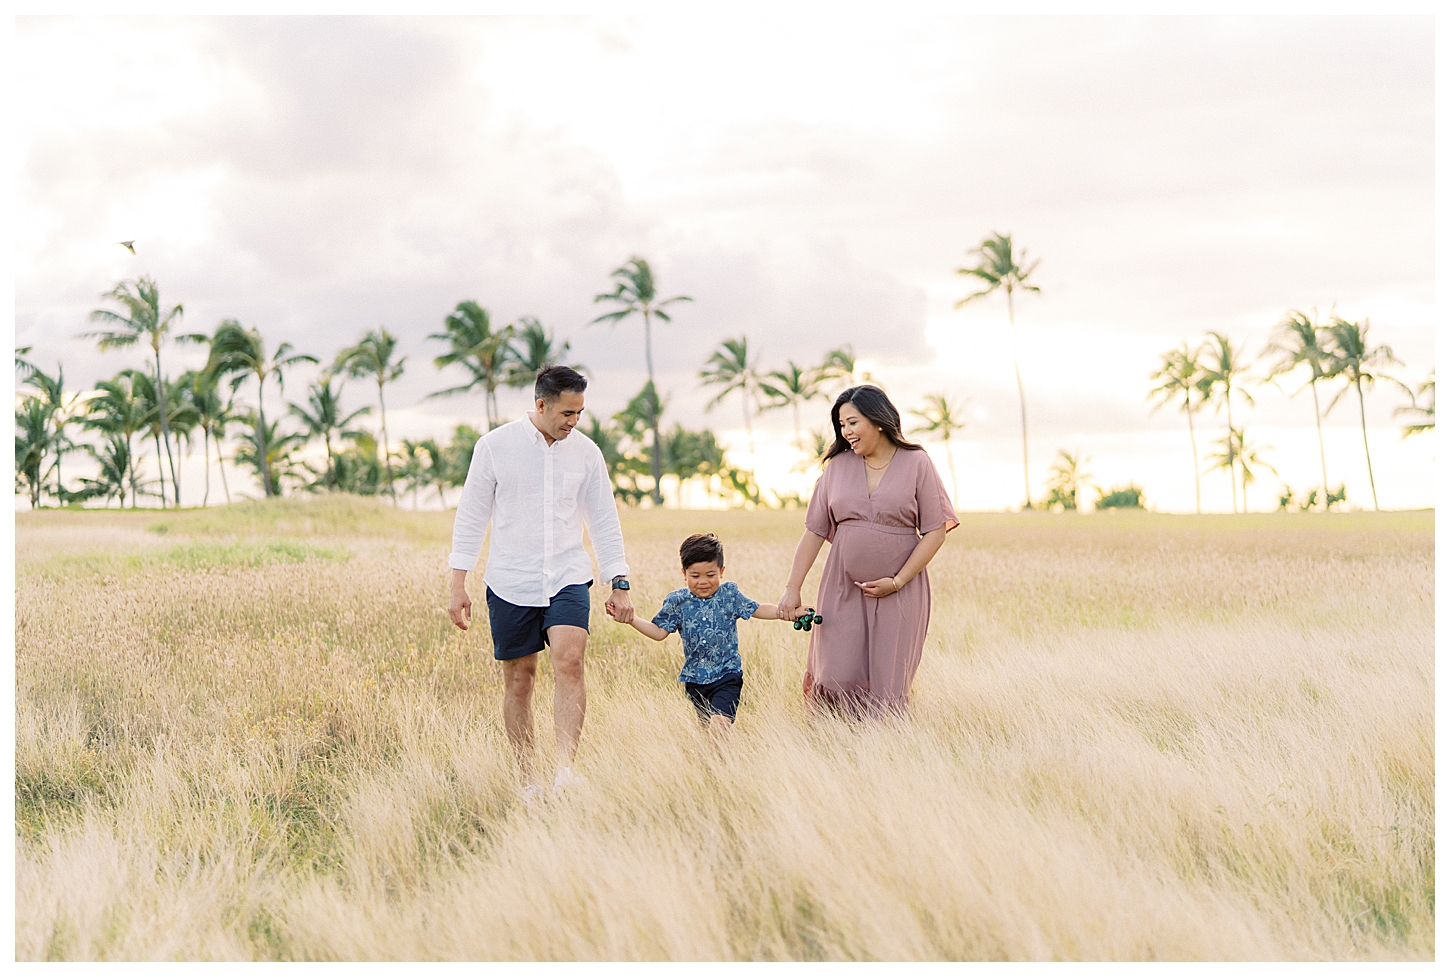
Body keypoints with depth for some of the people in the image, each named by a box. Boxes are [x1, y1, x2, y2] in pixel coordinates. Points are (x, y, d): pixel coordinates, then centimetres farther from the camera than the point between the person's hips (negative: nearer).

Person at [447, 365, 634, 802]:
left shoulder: (586, 452, 4)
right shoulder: (495, 446, -3)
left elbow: (604, 520, 11)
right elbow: (471, 516, 1)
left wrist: (619, 584, 8)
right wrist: (458, 584, -2)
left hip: (567, 578, 1)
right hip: (510, 582, -1)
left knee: (569, 660, -21)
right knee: (519, 679, 5)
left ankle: (566, 770, -24)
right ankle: (527, 780, 16)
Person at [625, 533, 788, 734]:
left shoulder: (729, 594, -1)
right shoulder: (676, 601, 1)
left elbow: (757, 610, 8)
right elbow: (659, 632, 5)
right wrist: (631, 619, -5)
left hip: (727, 675, -3)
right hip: (694, 679, 3)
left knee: (719, 722, -22)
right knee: (708, 727, 10)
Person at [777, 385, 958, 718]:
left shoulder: (916, 463, -3)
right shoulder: (838, 465, 6)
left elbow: (935, 531, -4)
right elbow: (815, 531, 6)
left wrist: (897, 582, -11)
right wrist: (792, 588, -2)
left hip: (900, 591, -2)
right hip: (843, 589, 2)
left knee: (887, 685, 0)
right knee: (837, 679, -8)